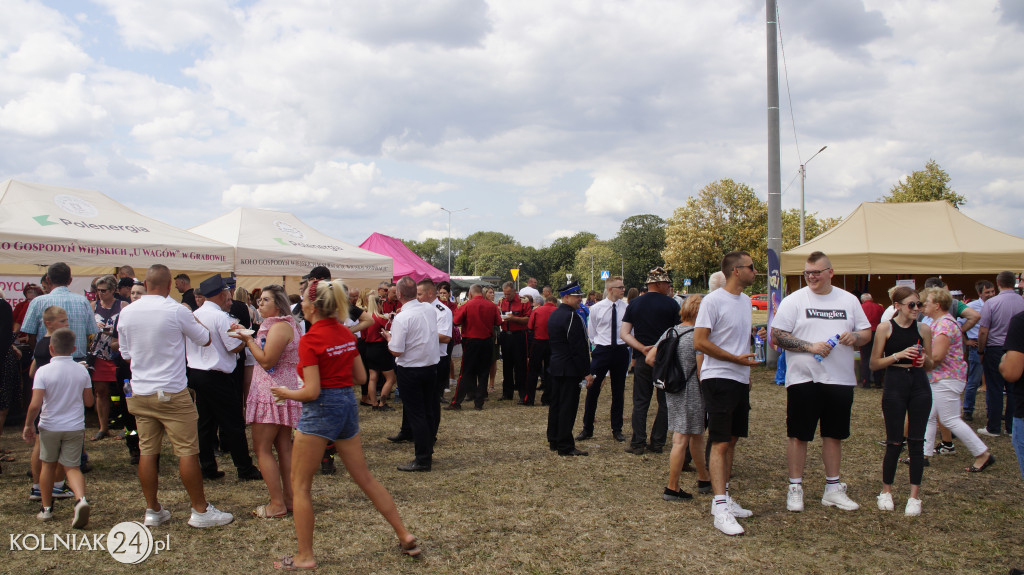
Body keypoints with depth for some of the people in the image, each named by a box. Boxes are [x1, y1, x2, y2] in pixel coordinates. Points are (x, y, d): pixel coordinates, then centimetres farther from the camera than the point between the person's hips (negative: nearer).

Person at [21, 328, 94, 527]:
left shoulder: (43, 371, -12)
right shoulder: (82, 371, -2)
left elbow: (35, 404, -17)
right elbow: (89, 402, 4)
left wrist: (28, 424, -2)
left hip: (49, 426, -1)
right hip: (75, 427, 1)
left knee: (48, 465, 17)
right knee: (72, 467, 6)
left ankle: (46, 508, 27)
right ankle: (81, 499, -21)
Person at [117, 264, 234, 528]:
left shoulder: (126, 313, 3)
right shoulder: (177, 311, -13)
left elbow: (126, 354, 13)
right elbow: (204, 339, 1)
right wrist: (193, 318, 18)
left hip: (139, 394, 5)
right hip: (172, 393, -5)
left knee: (147, 451, 10)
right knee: (187, 452, 0)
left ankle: (152, 510, 17)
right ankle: (201, 510, 6)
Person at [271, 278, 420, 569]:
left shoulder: (309, 340, -15)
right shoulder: (347, 334, 6)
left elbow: (312, 391, -18)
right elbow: (360, 377, 10)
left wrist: (286, 393, -1)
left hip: (321, 411, -7)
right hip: (348, 404, 8)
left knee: (299, 485, 7)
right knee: (365, 477, 17)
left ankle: (305, 556, 13)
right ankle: (406, 537, 20)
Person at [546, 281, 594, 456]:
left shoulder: (554, 315, 12)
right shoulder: (571, 316, -18)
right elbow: (578, 348, -21)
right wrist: (586, 373, -17)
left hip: (555, 367, 10)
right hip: (570, 369, -10)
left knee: (555, 404, 15)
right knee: (568, 407, -5)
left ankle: (553, 440, 25)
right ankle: (565, 447, -1)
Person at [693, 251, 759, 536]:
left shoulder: (746, 300, 14)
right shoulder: (713, 301, -13)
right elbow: (699, 342, -17)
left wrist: (747, 366, 15)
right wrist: (737, 359, -14)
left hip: (740, 380, 8)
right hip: (718, 379, -8)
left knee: (732, 440, 13)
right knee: (720, 443, -9)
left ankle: (724, 499, 23)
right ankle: (721, 509, -9)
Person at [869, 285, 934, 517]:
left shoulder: (923, 329, 6)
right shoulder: (885, 328, -3)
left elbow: (930, 365, 13)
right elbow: (874, 363, -3)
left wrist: (924, 360, -9)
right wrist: (898, 355, -17)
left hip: (920, 386, 3)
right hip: (894, 386, -3)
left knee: (916, 442, 4)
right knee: (894, 442, 2)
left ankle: (914, 496, 13)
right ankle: (886, 491, 20)